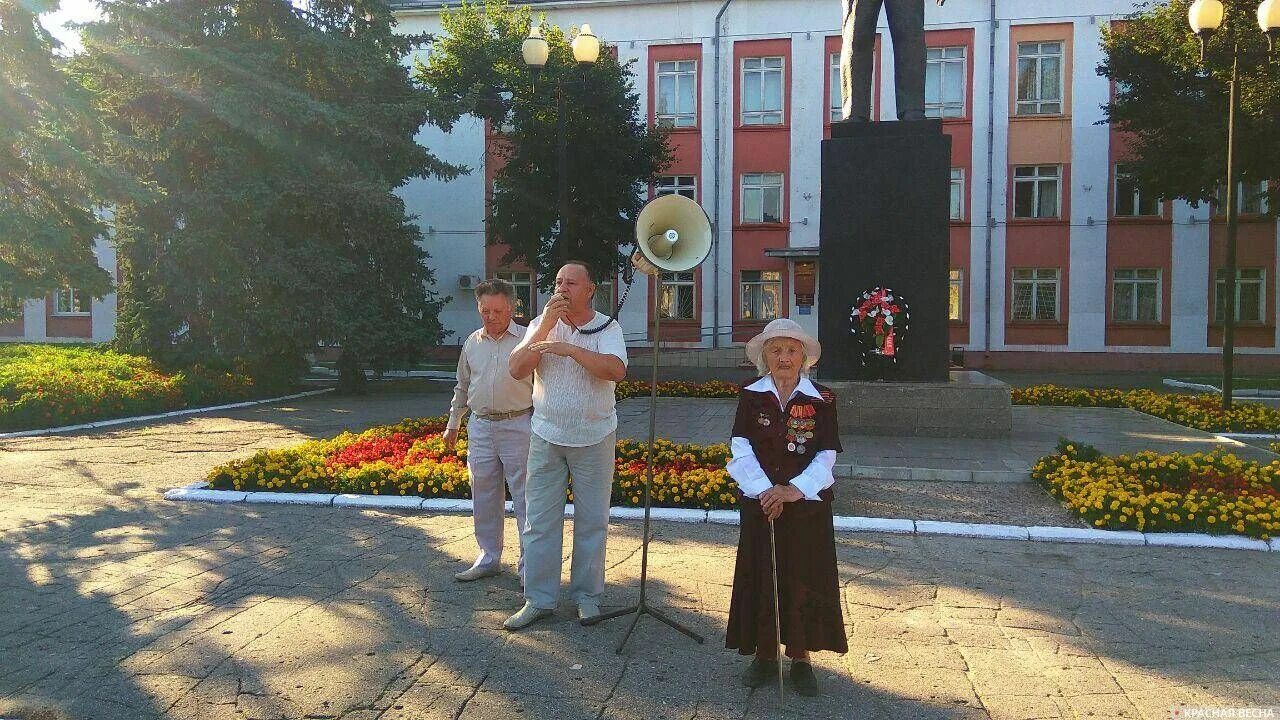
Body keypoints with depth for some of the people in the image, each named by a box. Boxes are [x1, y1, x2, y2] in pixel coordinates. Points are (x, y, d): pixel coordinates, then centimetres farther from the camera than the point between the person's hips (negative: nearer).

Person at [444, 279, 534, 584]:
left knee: (525, 497, -2)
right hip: (480, 427, 5)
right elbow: (462, 385, 22)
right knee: (484, 498, 12)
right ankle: (488, 558, 26)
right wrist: (453, 424, 23)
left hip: (518, 426, -5)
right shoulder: (472, 342, 12)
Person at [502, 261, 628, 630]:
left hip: (593, 438, -2)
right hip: (546, 437, 2)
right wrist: (547, 324, -17)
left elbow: (616, 370, -23)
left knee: (592, 522, 8)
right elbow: (517, 369, -10)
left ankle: (587, 595, 22)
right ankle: (538, 599, 15)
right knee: (540, 522, 4)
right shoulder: (541, 324, 3)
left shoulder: (607, 327, -5)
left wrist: (568, 348, -24)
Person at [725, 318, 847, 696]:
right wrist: (766, 491, -17)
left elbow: (826, 456, -5)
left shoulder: (821, 399, -1)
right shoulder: (751, 396, 0)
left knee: (805, 579, 5)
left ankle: (801, 657, 20)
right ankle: (765, 654, 22)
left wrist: (794, 490, -18)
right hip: (760, 503, 1)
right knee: (761, 577, 7)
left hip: (808, 504, 0)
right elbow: (741, 451, -6)